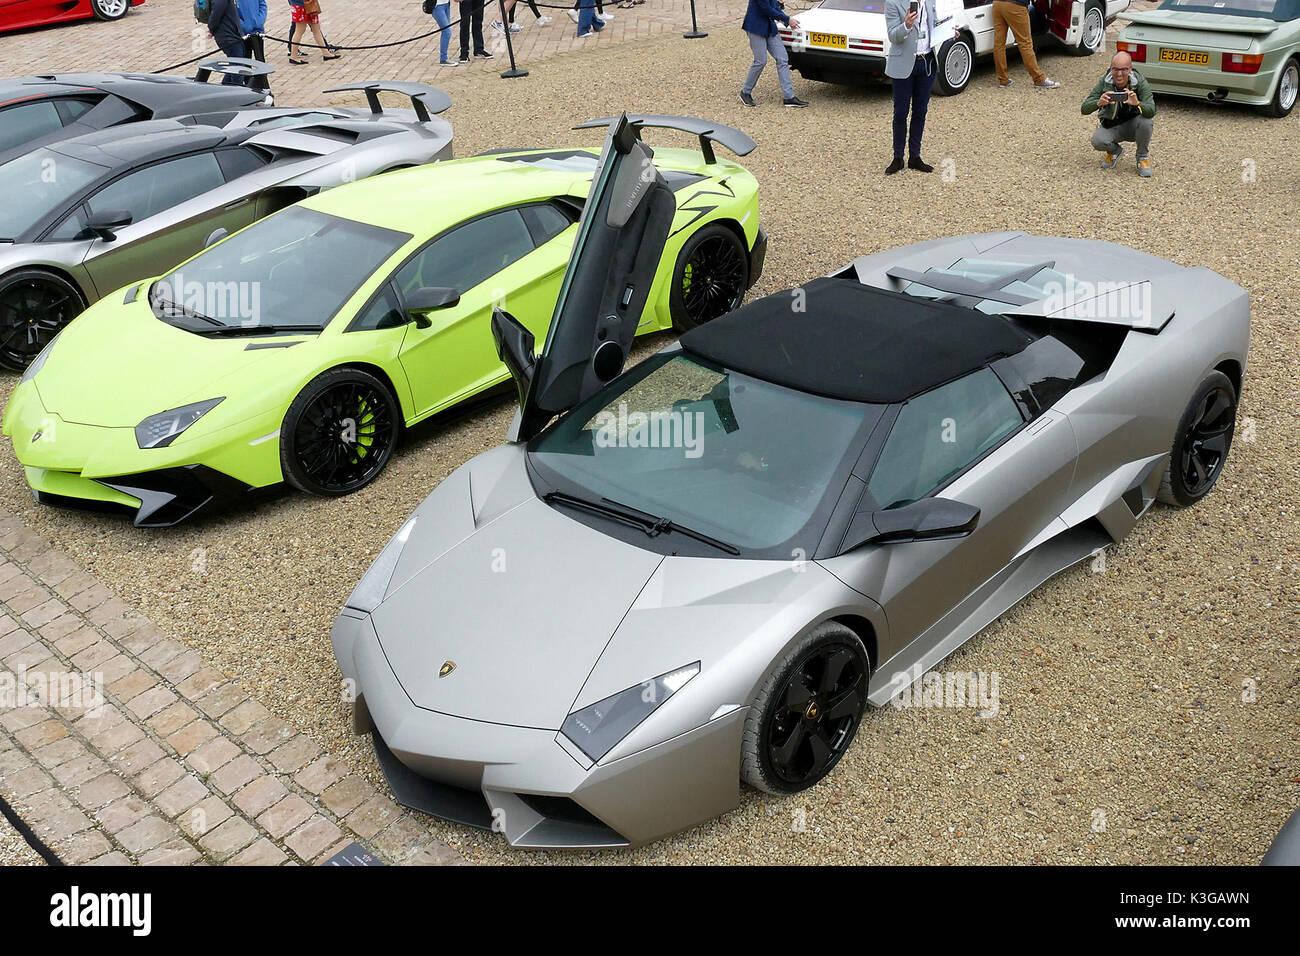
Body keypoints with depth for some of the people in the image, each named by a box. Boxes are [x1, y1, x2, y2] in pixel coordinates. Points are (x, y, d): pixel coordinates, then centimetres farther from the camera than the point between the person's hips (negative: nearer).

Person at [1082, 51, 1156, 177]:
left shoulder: (1140, 82, -20)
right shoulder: (1104, 82, -17)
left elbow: (1152, 111, -32)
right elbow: (1084, 109, -22)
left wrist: (1137, 103, -53)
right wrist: (1099, 103, -44)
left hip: (1133, 124, -1)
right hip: (1111, 126, 1)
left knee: (1146, 120, -33)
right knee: (1097, 141, -30)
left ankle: (1143, 157, -4)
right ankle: (1114, 150, 10)